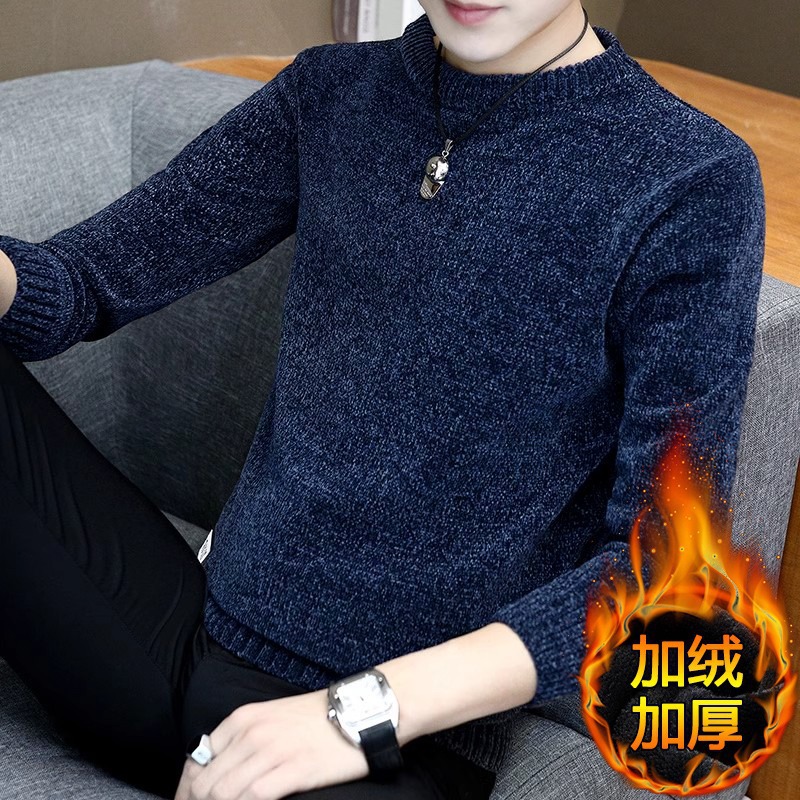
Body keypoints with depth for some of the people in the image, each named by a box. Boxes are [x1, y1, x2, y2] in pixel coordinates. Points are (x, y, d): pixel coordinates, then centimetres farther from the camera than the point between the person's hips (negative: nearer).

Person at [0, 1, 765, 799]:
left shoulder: (692, 180, -9)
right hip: (185, 630, 6)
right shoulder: (330, 91, 5)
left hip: (401, 724, -5)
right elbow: (87, 277, 4)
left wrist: (365, 711, -21)